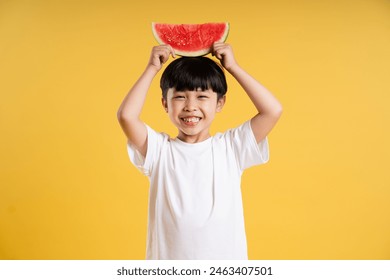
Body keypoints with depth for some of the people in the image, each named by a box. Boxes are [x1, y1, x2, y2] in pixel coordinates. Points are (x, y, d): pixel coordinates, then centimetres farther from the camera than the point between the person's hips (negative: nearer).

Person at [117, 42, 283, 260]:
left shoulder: (231, 147, 0)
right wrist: (152, 68, -6)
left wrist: (233, 67, -4)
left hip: (227, 258, 1)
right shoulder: (159, 149, -2)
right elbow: (126, 115, -17)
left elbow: (273, 110, -10)